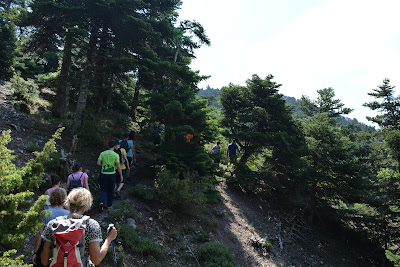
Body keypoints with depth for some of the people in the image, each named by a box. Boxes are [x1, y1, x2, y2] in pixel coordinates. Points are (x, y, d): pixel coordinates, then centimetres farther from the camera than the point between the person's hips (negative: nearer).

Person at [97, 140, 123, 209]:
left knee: (103, 190, 12)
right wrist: (121, 176, -2)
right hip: (112, 174, -1)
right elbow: (118, 166, -10)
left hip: (103, 174, 2)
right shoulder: (116, 155, -9)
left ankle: (102, 202, -10)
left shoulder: (102, 153, -2)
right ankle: (109, 204, 25)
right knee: (111, 190, 14)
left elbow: (98, 163, -5)